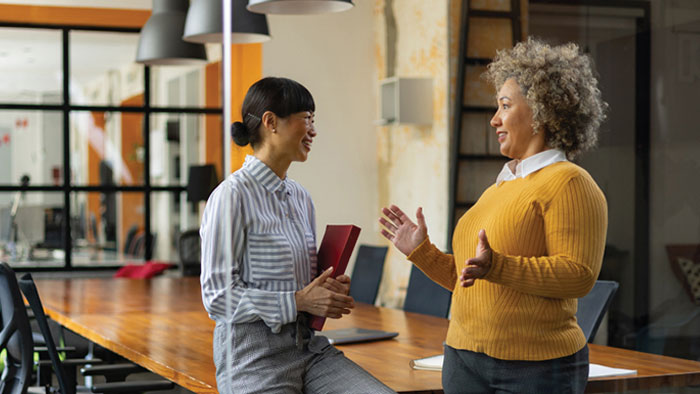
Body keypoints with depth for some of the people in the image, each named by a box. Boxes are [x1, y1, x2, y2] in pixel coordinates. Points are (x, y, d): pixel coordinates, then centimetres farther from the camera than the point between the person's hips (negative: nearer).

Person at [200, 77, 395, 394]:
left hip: (309, 348, 7)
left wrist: (330, 291, 2)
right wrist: (299, 301, -16)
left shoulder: (300, 197, 14)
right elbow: (217, 296, -15)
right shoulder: (232, 195, -10)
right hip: (254, 360, -7)